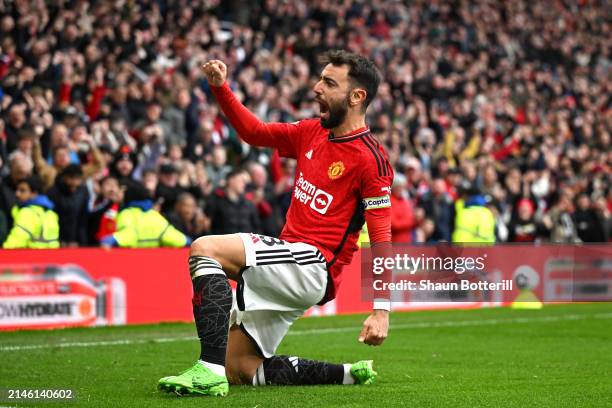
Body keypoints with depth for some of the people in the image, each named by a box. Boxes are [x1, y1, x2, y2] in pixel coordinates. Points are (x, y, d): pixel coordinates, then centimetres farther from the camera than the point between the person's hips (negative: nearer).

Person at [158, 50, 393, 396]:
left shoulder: (371, 159, -11)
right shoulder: (311, 132, 12)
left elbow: (381, 238, -14)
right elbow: (255, 132, 23)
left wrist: (382, 309, -20)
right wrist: (221, 88, 8)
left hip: (313, 265, -9)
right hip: (287, 265, 9)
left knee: (205, 249, -24)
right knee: (239, 371, 8)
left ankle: (210, 371, -33)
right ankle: (348, 374, 15)